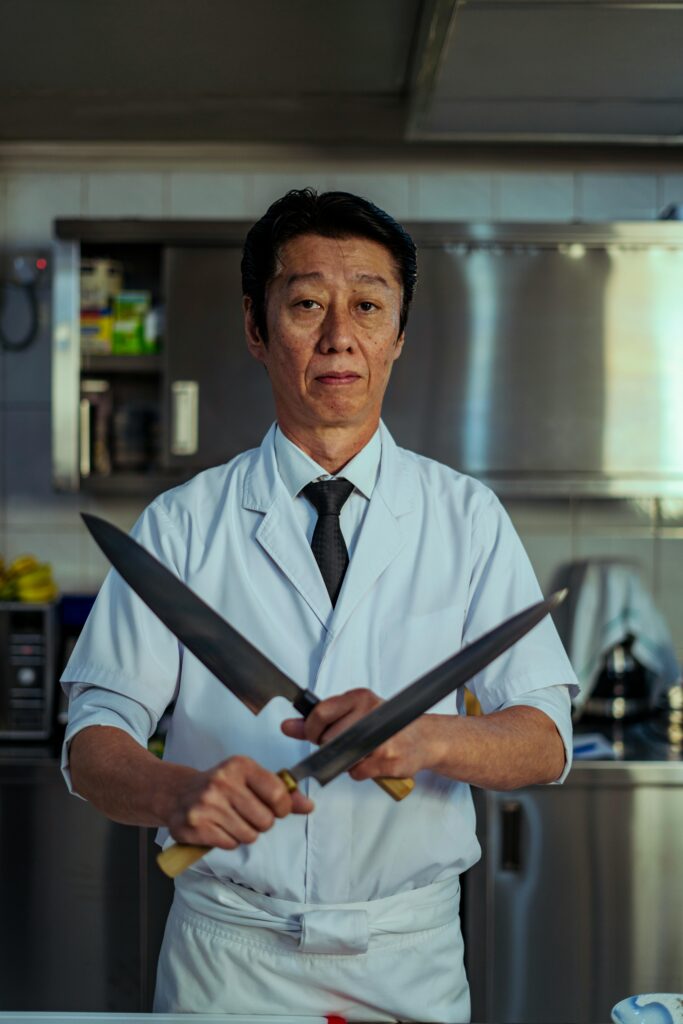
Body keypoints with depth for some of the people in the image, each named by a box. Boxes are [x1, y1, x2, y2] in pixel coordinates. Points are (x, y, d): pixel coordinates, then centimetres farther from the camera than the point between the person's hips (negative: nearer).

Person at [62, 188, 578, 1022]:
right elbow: (93, 746, -6)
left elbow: (544, 742, -3)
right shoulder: (182, 525, -1)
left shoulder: (467, 520, 1)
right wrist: (179, 793, -28)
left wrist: (428, 736, -24)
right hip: (228, 950, -1)